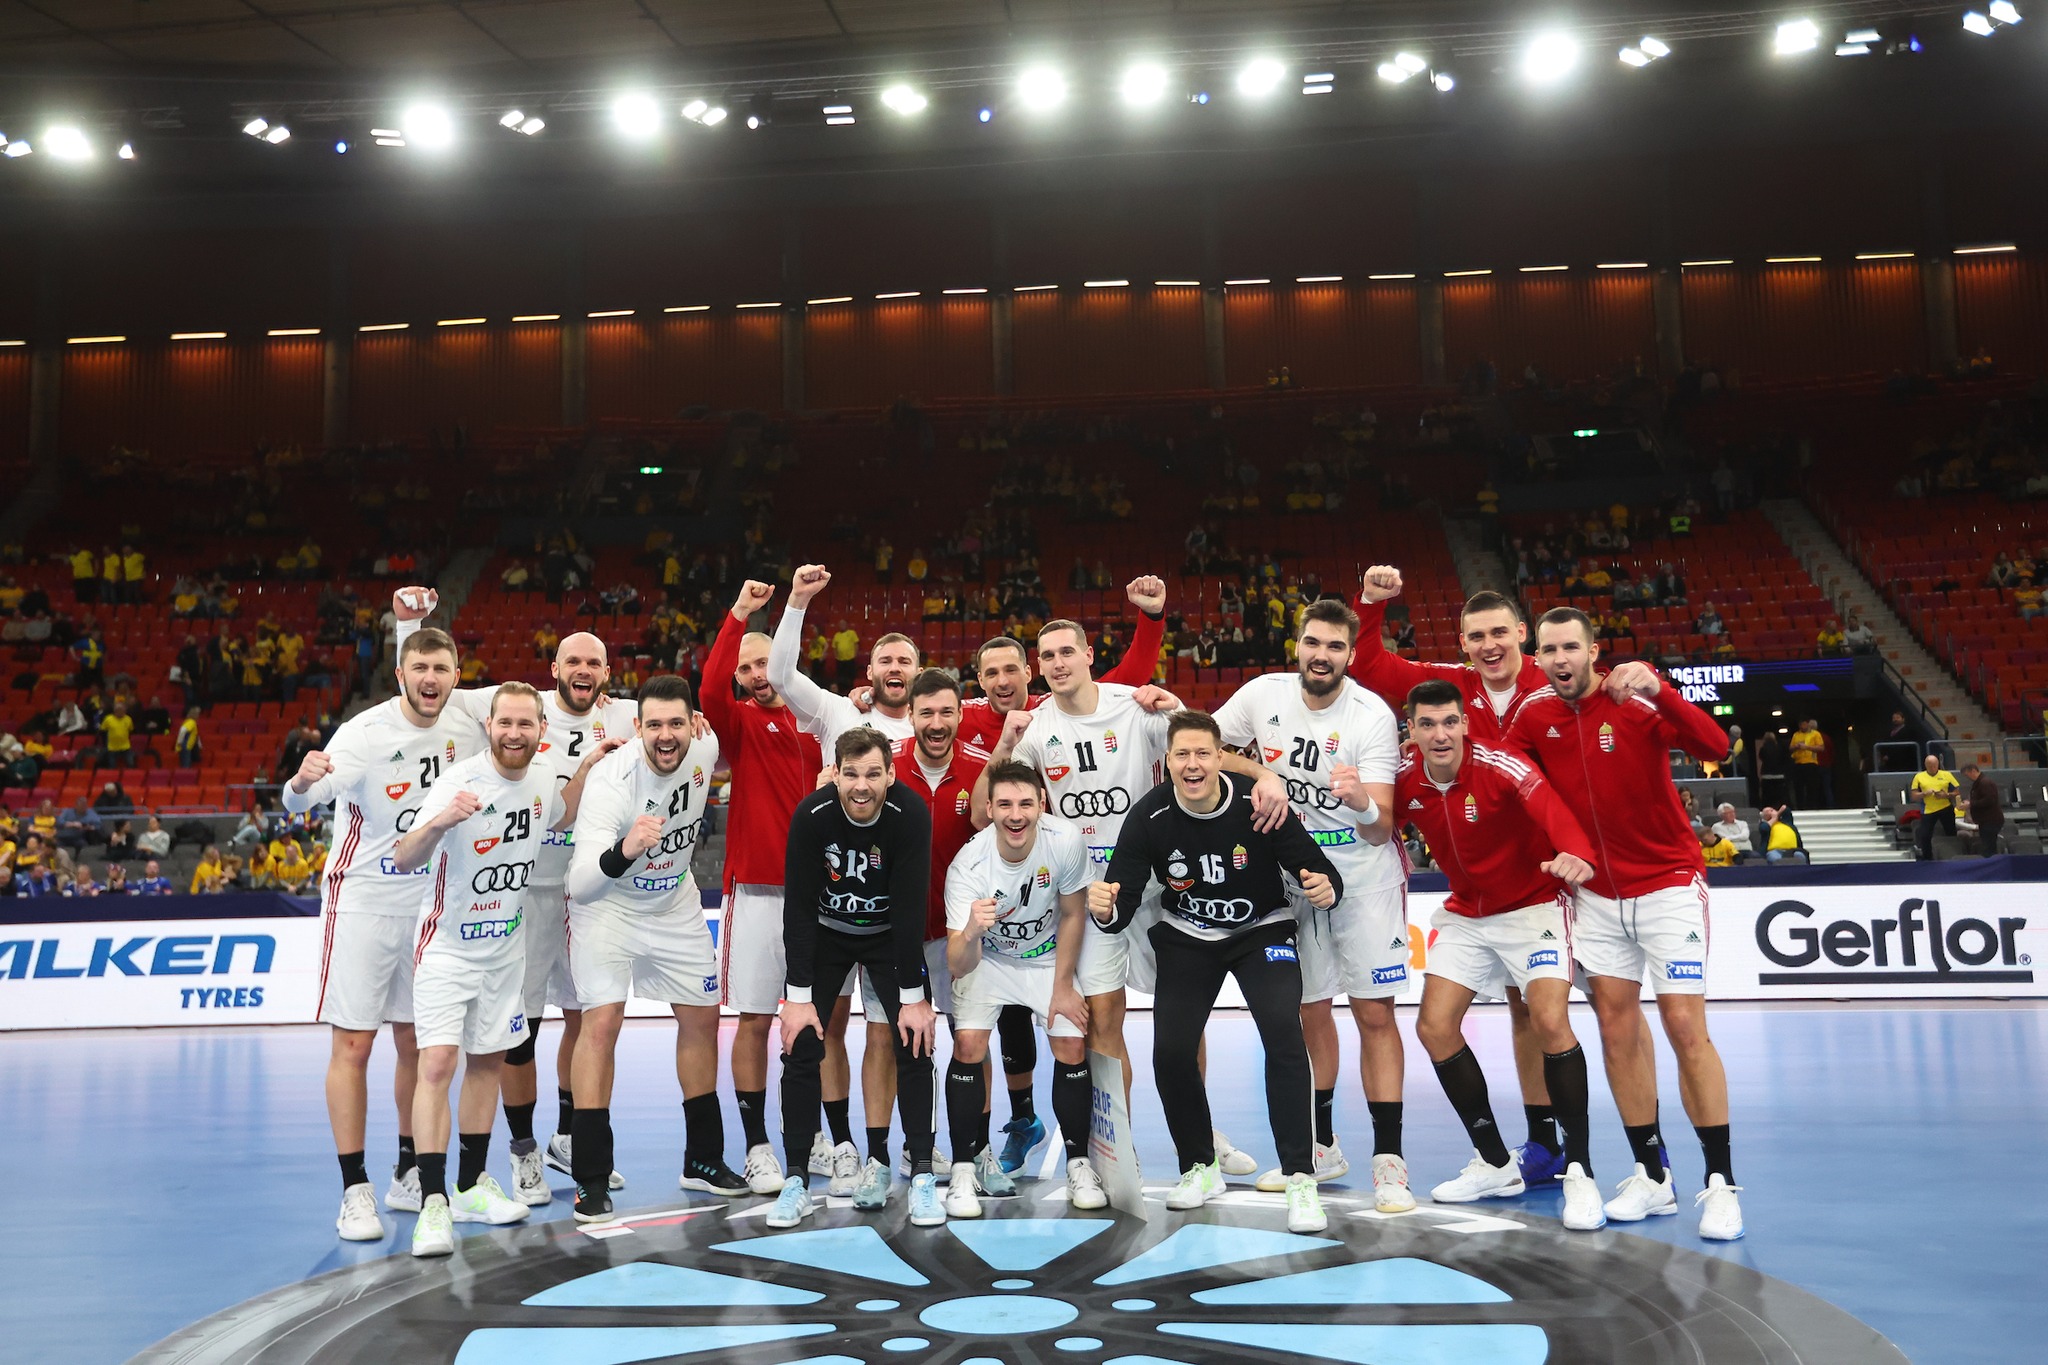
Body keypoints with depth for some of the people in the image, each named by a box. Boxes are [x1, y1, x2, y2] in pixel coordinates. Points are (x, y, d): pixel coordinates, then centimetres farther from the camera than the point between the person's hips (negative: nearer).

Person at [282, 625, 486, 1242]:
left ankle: (409, 1175, 24)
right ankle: (354, 1191, 4)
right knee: (352, 1046, -4)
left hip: (429, 902, 5)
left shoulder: (465, 732, -2)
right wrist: (302, 782, -52)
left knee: (416, 1044, 11)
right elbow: (299, 802, -30)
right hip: (362, 899, -4)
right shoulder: (366, 731, -16)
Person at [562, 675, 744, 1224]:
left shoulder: (706, 748, -17)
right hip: (607, 903, -5)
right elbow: (579, 886, -40)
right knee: (603, 1020, -18)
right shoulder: (610, 780, -33)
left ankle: (702, 1160, 25)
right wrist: (623, 853, -57)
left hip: (675, 905, 6)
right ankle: (591, 1179, -6)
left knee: (701, 1018, 9)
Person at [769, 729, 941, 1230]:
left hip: (890, 935, 0)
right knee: (800, 1046, -7)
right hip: (824, 934, 1)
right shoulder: (811, 816, -26)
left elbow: (910, 908, -24)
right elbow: (798, 906, -20)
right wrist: (799, 996, -20)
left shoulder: (911, 816, -27)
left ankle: (922, 1177, 1)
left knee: (914, 1044, -10)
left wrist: (914, 996, -22)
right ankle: (796, 1180, 5)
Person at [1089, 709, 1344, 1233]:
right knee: (1170, 1051, -9)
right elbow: (1121, 909, -19)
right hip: (1186, 939, 2)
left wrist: (1325, 890, -40)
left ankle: (1301, 1181, -11)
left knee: (1284, 1036, -22)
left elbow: (1325, 874, -17)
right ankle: (1200, 1168, 17)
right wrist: (1106, 910, -42)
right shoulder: (1149, 816, -20)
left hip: (1262, 931, -2)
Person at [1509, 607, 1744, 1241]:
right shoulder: (1534, 717, -1)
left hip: (1668, 885, -4)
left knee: (1686, 1028, -8)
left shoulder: (1637, 701, -15)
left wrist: (1658, 690, -43)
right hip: (1597, 895, 4)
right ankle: (1652, 1177, 16)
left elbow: (1715, 747, -30)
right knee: (1617, 1029, 5)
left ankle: (1721, 1185, 2)